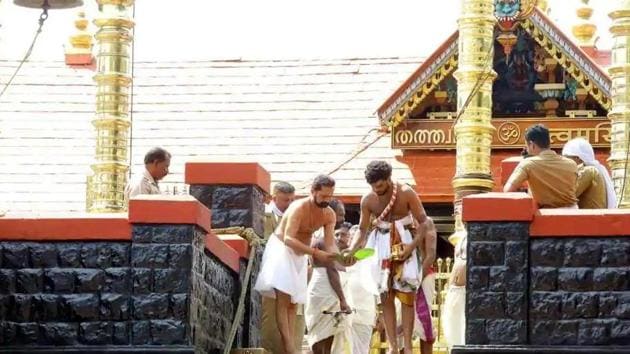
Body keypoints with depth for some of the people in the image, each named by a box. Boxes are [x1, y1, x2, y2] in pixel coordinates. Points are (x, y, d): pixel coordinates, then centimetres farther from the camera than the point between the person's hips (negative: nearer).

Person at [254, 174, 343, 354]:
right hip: (281, 247, -7)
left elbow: (330, 244, -10)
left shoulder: (329, 215, -6)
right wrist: (315, 253, -42)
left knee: (292, 302, 4)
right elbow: (288, 239, -35)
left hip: (300, 254, 7)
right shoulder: (299, 208, -26)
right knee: (283, 297, -18)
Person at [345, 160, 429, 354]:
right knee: (386, 297, 1)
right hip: (382, 246, 3)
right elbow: (363, 229, 1)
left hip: (404, 245, -3)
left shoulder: (406, 193, -12)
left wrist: (412, 246, -21)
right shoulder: (368, 200, -4)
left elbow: (423, 222, -8)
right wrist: (352, 249, -16)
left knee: (407, 296, -6)